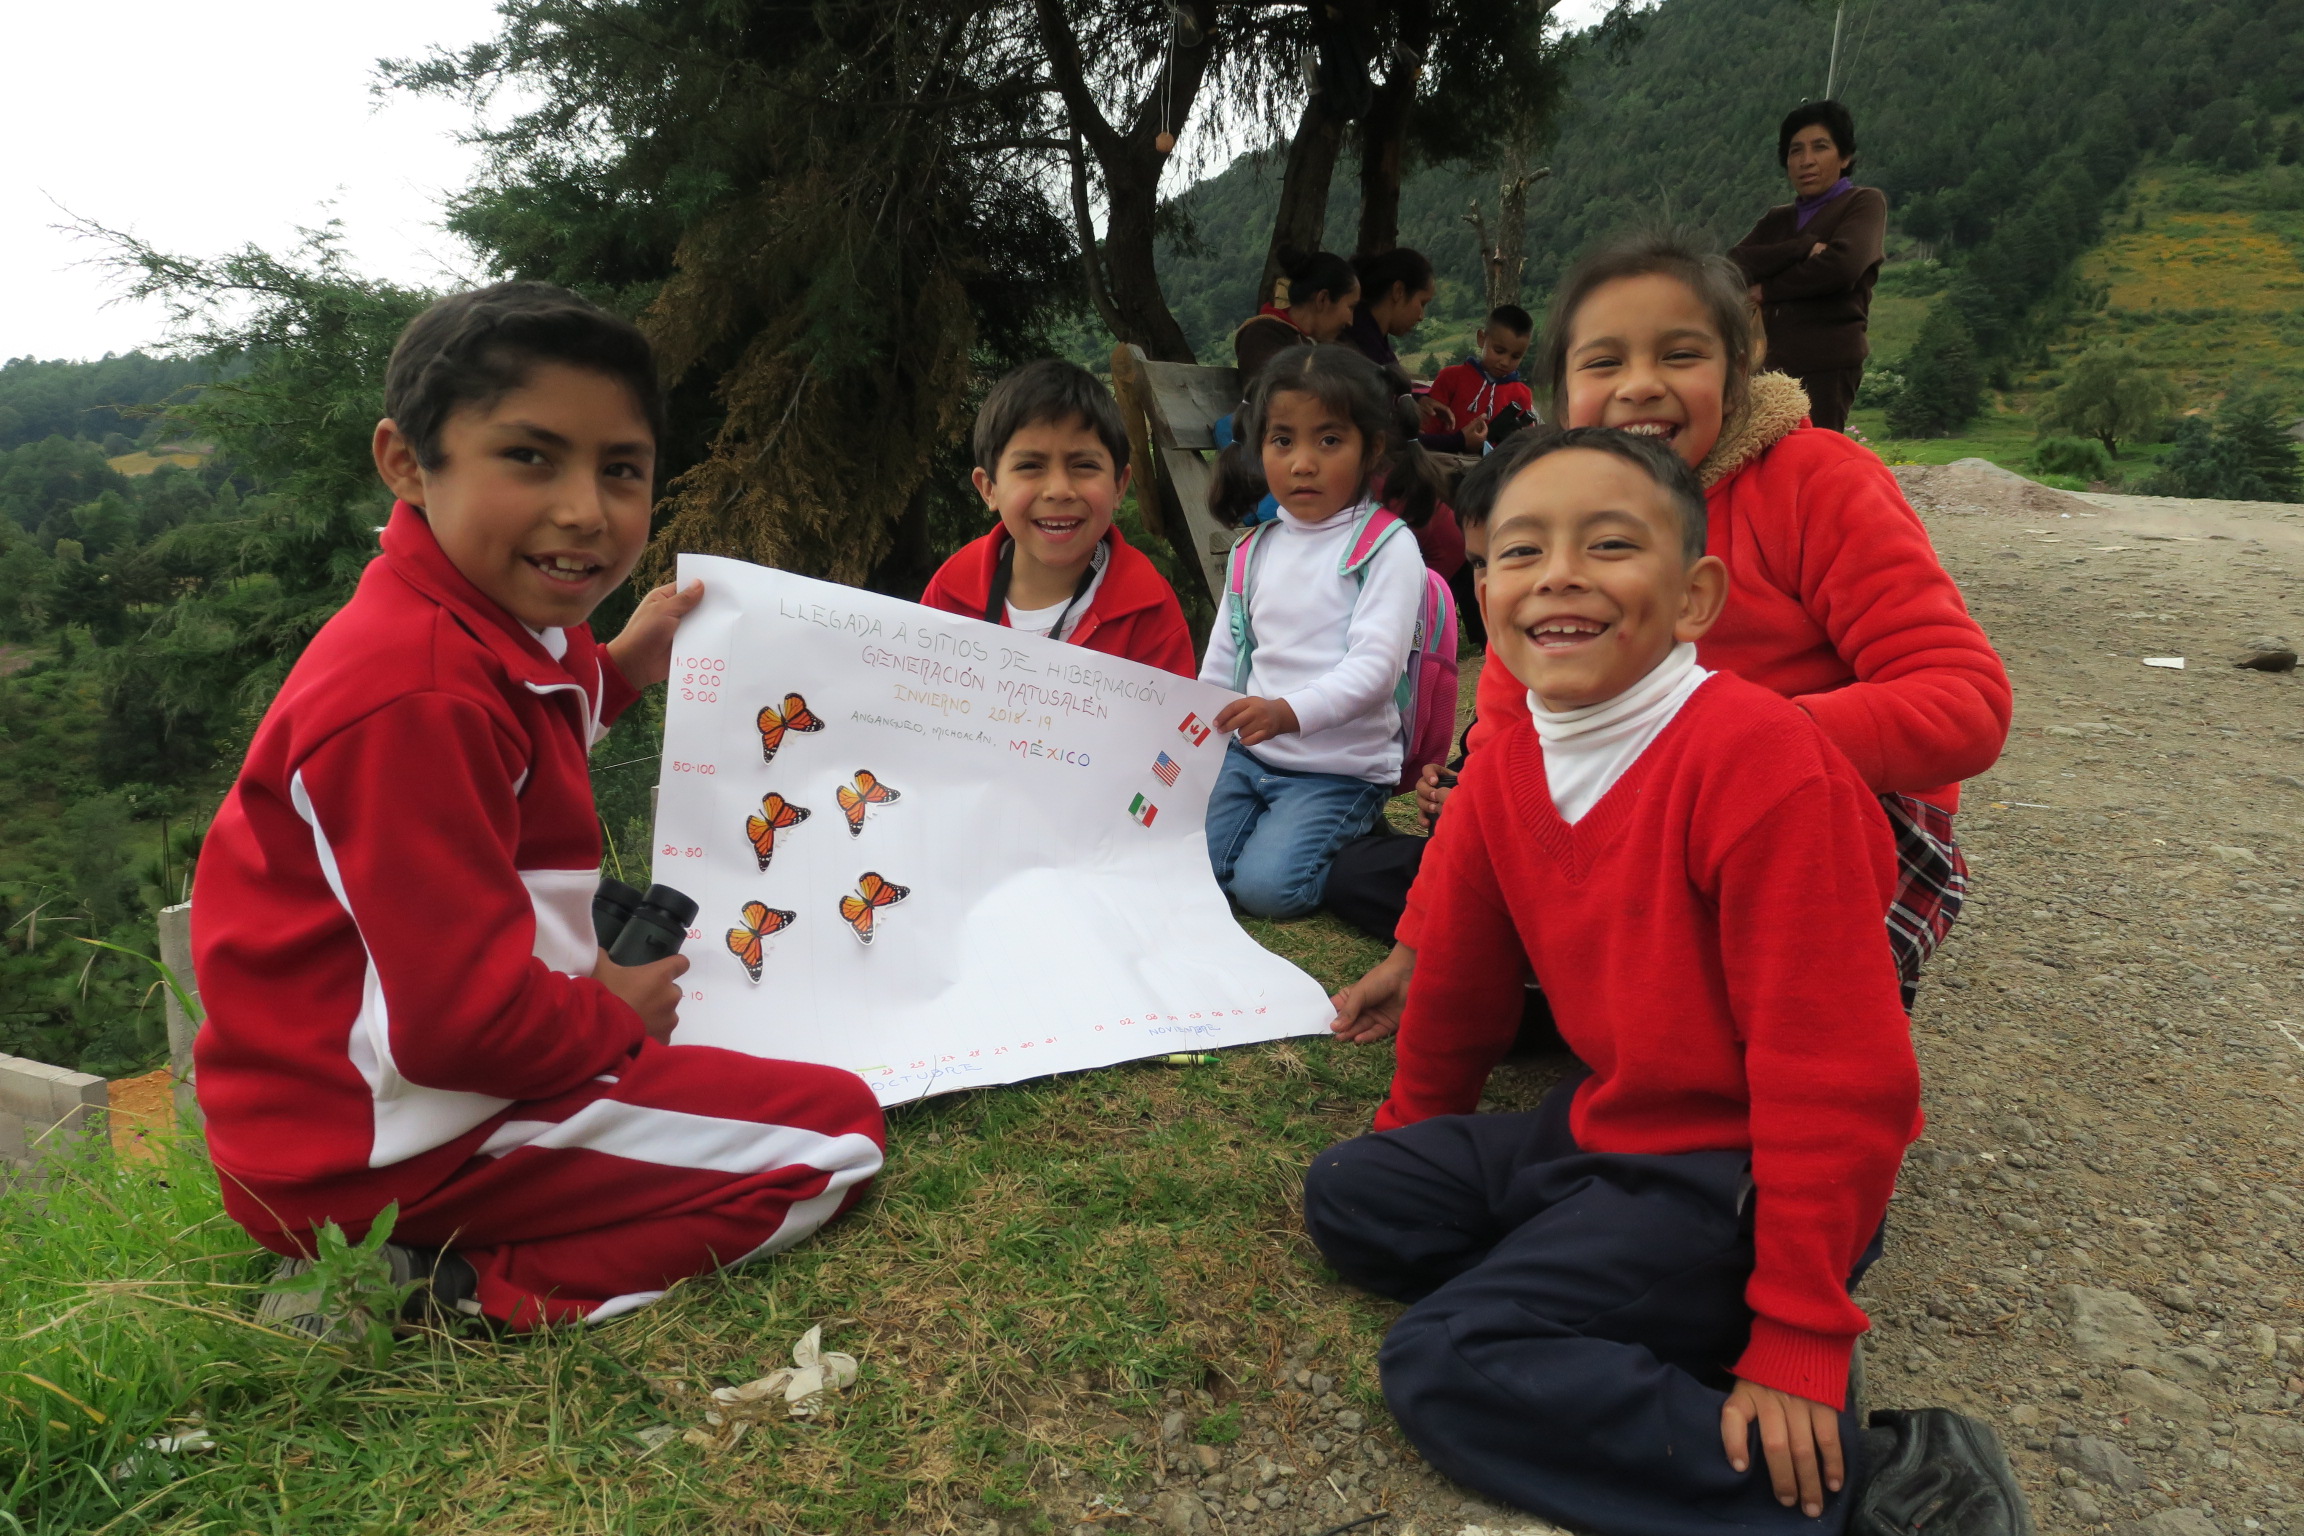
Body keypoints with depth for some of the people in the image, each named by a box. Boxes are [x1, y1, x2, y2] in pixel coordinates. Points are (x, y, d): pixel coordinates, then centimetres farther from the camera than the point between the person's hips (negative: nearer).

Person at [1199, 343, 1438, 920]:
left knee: (1267, 885, -22)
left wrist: (1289, 712, -34)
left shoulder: (1387, 547, -9)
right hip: (1246, 753, 6)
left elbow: (1376, 664, -20)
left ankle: (1357, 846, 8)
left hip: (1341, 766, -6)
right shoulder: (1257, 550, 10)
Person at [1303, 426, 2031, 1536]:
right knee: (1346, 1196, 5)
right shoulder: (1502, 767, -1)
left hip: (1736, 1172, -8)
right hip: (1601, 1123, 8)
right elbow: (1459, 978, 14)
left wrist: (1800, 1338, -19)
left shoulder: (1756, 757, -24)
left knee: (1446, 1363, -19)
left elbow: (1836, 1068, -23)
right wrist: (1414, 1138, 26)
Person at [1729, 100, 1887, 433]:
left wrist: (1767, 289, -1)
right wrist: (1802, 248, -11)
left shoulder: (1865, 202, 7)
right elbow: (1733, 266, 2)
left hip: (1828, 360, -5)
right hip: (1771, 359, 5)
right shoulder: (1777, 219, 22)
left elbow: (1842, 265, -12)